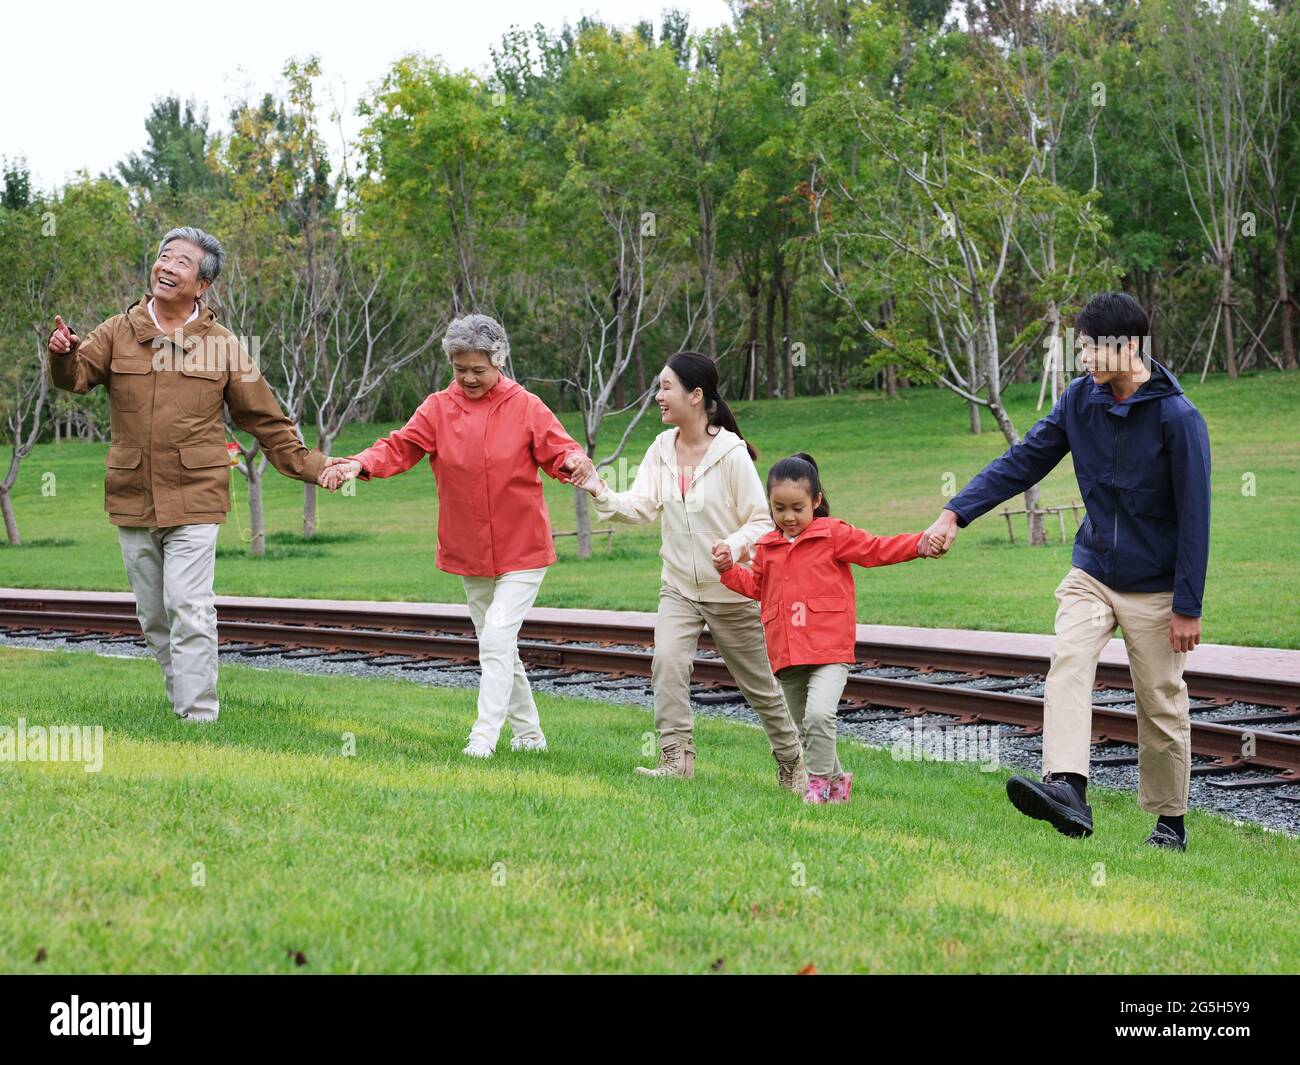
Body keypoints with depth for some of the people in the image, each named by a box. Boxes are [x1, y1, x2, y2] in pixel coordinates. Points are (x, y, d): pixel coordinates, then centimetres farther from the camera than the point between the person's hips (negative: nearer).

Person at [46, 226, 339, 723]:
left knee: (189, 611, -11)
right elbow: (77, 375, -8)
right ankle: (183, 698, 26)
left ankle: (199, 718, -6)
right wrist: (63, 356, -31)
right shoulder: (117, 333, 7)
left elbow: (263, 418, 8)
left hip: (194, 500, -3)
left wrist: (306, 465, 3)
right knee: (153, 616, 11)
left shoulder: (221, 345, 4)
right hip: (132, 500, 3)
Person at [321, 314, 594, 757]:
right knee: (495, 645, 12)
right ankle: (528, 734, 25)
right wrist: (359, 464, -29)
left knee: (497, 638, -16)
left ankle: (484, 736, -15)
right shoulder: (438, 408, 1)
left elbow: (557, 449, -11)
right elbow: (400, 446, -10)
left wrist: (573, 460, -36)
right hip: (468, 553, 4)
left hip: (522, 551, -4)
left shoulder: (526, 407, -4)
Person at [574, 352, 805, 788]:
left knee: (759, 683, 9)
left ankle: (791, 763, 28)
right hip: (679, 587, 4)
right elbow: (640, 506, -9)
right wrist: (601, 493, -26)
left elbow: (762, 522, -14)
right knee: (667, 659, -20)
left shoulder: (731, 454, -16)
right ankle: (676, 758, -15)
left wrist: (733, 545, -32)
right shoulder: (662, 448, 0)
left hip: (732, 591, -4)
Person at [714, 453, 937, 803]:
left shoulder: (834, 534, -1)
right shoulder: (768, 547, 13)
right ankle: (837, 779, 31)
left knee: (819, 714, -25)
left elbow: (878, 549, -5)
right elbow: (756, 586, 26)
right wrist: (729, 570, 12)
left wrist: (920, 545, -18)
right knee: (802, 728, 12)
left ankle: (819, 780, -9)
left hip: (830, 650, -6)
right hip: (786, 656, 6)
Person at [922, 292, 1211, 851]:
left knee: (1162, 705, 3)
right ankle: (1067, 789, -35)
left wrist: (1188, 607, -13)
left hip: (1154, 588, -4)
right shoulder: (1080, 398, -1)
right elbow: (1023, 460, 2)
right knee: (1067, 663, -20)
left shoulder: (1178, 417, -15)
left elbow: (1194, 517, -13)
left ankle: (1170, 823, 18)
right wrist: (956, 512, -9)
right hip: (1091, 573, 4)